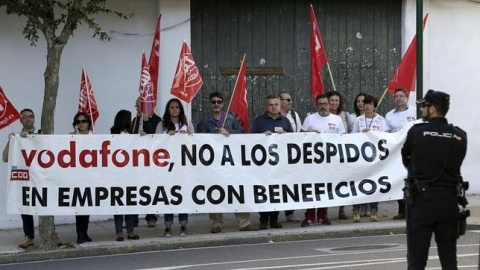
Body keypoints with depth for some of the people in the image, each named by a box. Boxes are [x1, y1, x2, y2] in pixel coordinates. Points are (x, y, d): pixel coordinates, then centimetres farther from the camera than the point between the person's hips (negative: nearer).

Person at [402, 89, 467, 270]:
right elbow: (455, 163, 7)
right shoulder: (460, 136, 1)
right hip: (449, 200, 3)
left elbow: (406, 161, 5)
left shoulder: (417, 132, -8)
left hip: (422, 200, -3)